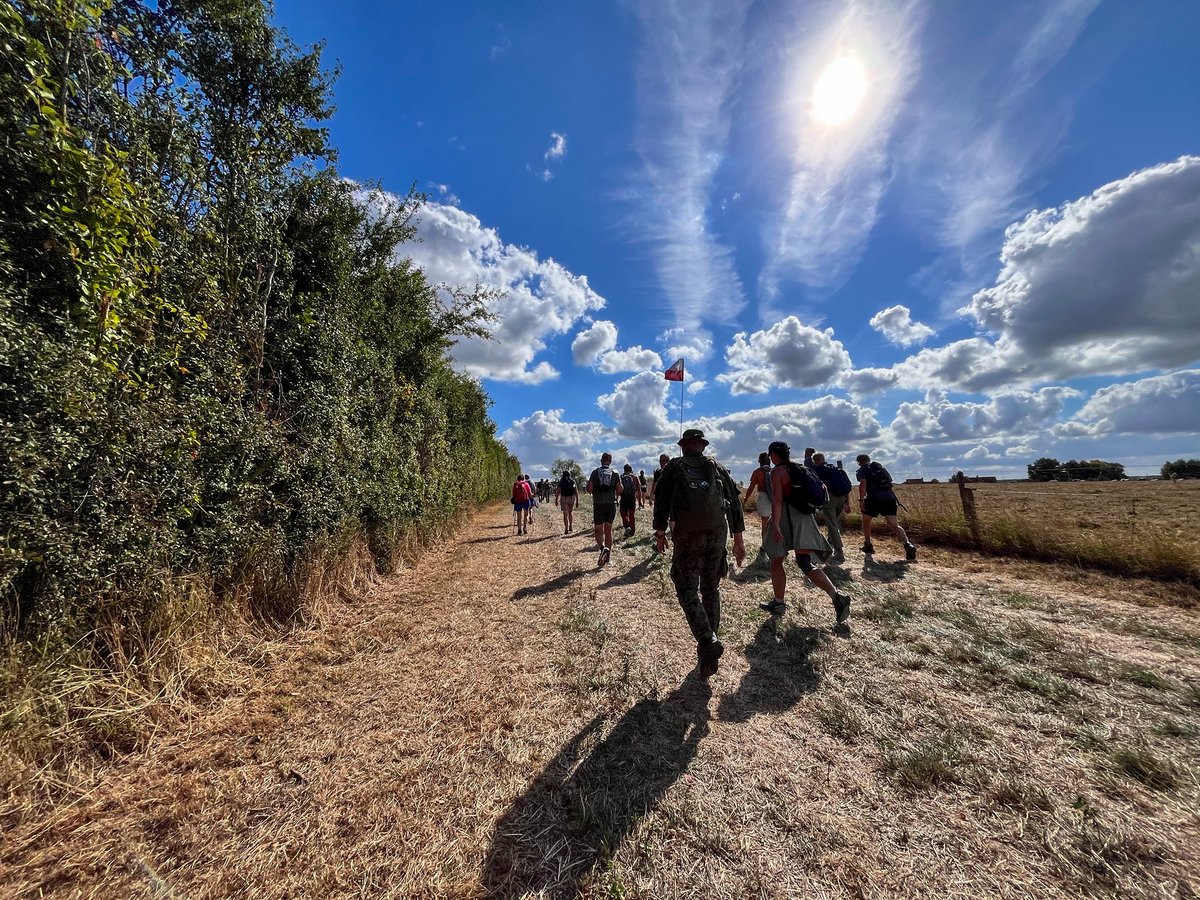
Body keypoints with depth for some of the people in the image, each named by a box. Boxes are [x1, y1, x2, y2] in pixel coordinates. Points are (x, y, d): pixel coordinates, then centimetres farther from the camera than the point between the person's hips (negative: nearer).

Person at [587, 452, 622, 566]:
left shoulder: (595, 472, -3)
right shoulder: (615, 473, 1)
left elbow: (589, 489, -7)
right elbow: (619, 490, -3)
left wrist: (592, 491, 15)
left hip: (598, 505, -2)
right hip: (611, 504, 2)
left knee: (599, 530, 5)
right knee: (608, 530, 12)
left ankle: (603, 547, -22)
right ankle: (608, 555, 15)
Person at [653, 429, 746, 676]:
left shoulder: (673, 467, 6)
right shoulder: (717, 467, 12)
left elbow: (661, 500, -1)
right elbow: (734, 501, 8)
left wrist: (660, 532, 7)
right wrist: (738, 539, 11)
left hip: (687, 535, -3)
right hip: (718, 533, 4)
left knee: (687, 590, 6)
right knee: (711, 589, 17)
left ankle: (708, 642, -11)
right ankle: (709, 649, 24)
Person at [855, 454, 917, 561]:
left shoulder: (862, 470, 6)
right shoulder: (881, 467, 24)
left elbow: (863, 484, -11)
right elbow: (890, 479, 28)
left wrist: (861, 500, -15)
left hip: (874, 498, -5)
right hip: (889, 497, 5)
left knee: (866, 521, 17)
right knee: (894, 525, -1)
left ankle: (868, 545, 22)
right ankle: (908, 544, -23)